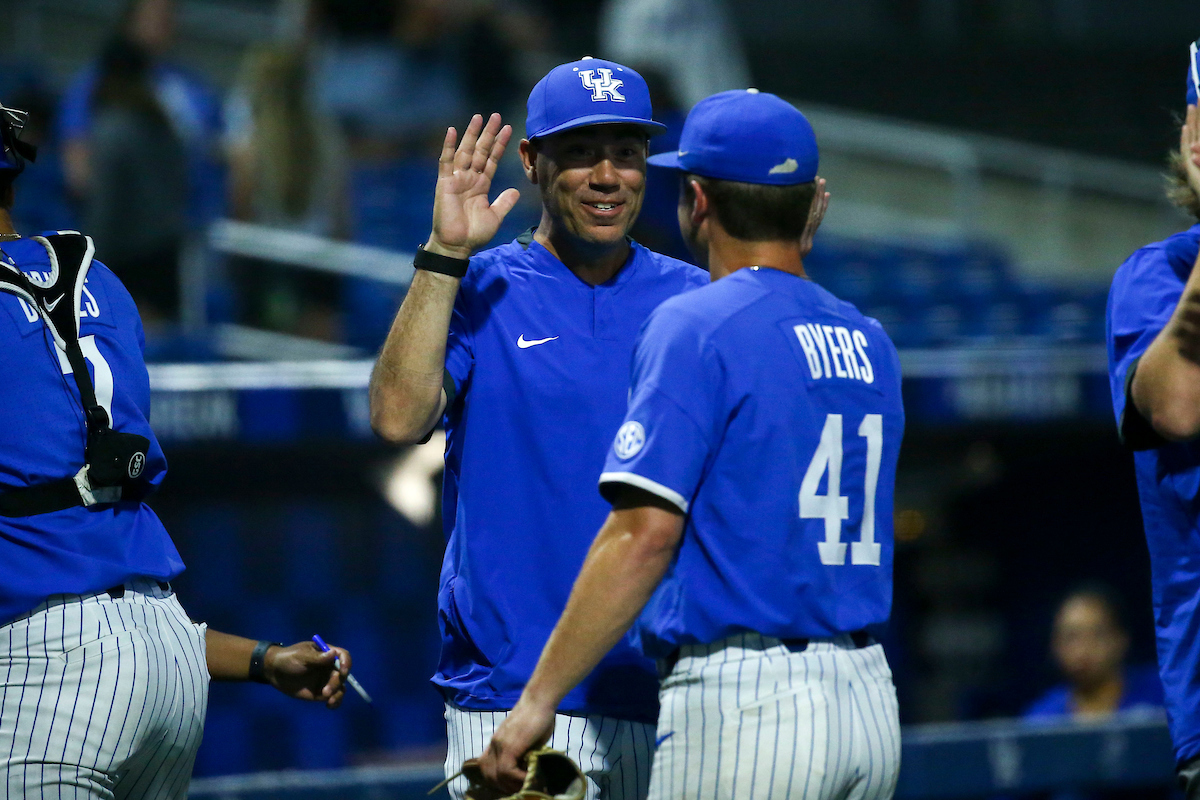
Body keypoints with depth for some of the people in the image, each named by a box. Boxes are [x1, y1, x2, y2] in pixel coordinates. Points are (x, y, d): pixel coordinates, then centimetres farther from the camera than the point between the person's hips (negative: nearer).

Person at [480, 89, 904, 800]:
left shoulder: (695, 328, -7)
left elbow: (645, 532, -15)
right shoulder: (869, 343, 14)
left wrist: (537, 700, -13)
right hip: (870, 707, 7)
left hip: (742, 705, -7)